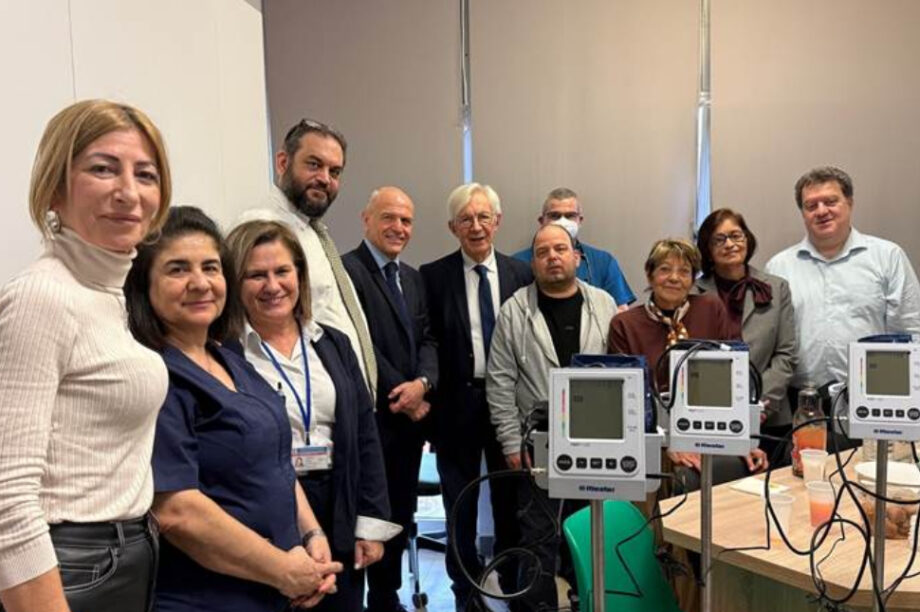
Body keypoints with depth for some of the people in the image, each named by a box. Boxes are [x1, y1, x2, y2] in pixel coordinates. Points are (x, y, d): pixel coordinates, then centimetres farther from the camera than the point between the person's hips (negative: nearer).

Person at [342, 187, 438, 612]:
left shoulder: (413, 277, 15)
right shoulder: (347, 270, -10)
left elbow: (426, 339, 10)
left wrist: (422, 382, -10)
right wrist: (402, 395, -13)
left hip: (411, 415, 7)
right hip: (373, 417, -7)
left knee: (401, 514, 16)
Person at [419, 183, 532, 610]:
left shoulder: (521, 274, 2)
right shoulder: (434, 276, -4)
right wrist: (429, 396, -8)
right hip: (457, 403, -1)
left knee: (511, 501, 16)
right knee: (460, 507, 13)